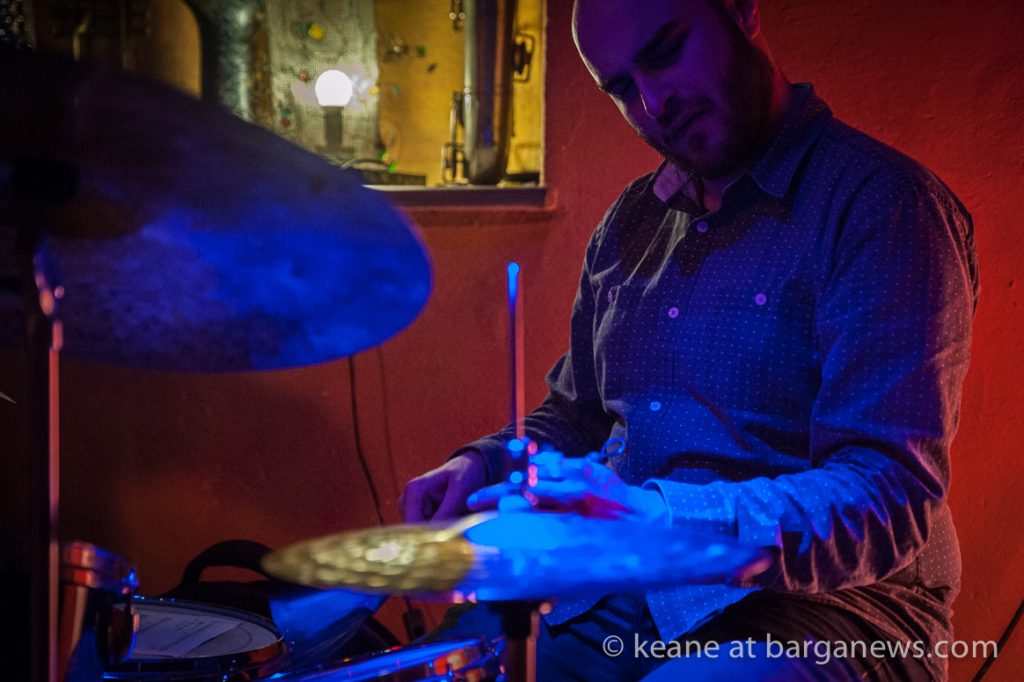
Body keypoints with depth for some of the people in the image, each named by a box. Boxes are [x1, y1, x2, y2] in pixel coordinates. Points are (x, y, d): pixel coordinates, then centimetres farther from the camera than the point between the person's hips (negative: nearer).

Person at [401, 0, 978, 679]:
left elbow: (892, 496, -22)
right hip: (623, 605, 7)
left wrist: (661, 518, -34)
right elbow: (577, 414, 23)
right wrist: (488, 465, 1)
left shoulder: (878, 202, -14)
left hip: (819, 603, -6)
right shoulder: (632, 222, 12)